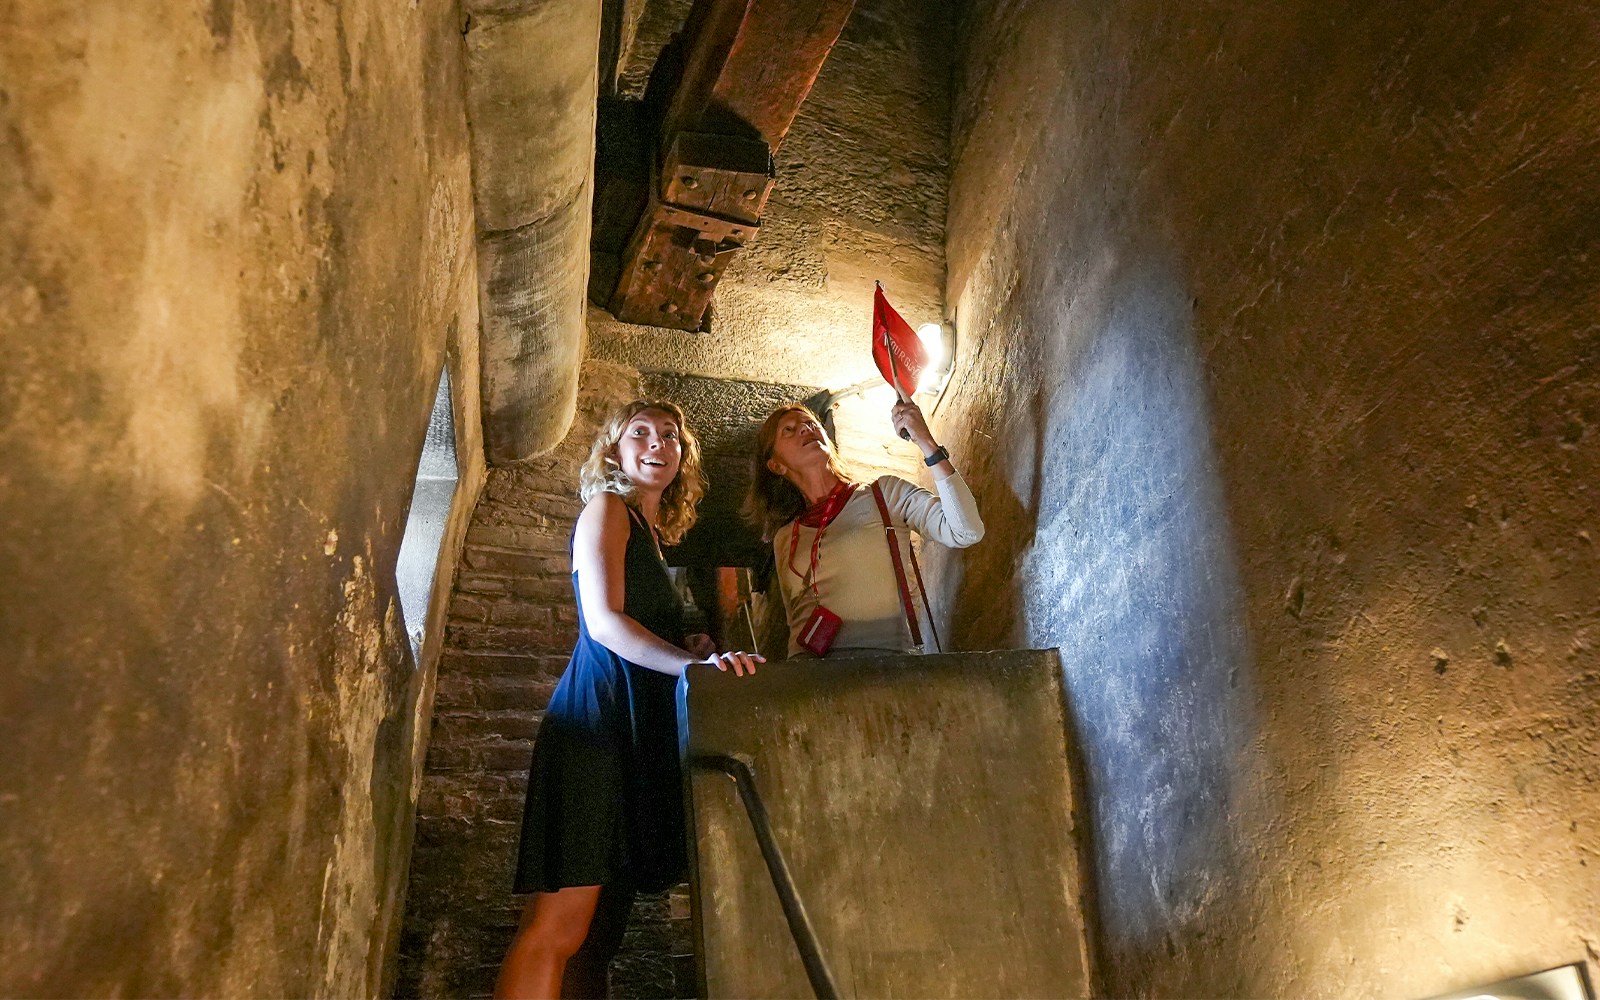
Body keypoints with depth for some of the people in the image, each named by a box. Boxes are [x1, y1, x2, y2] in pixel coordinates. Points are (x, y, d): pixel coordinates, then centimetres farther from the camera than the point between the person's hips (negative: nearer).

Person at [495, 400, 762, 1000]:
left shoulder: (654, 533, 27)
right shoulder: (607, 508, 4)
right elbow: (604, 620, -11)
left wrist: (698, 650, 5)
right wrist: (693, 663, -25)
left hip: (639, 728, 9)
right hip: (601, 710, -9)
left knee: (600, 934, 6)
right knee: (559, 925, -16)